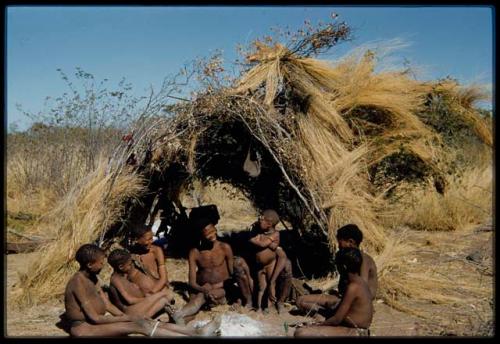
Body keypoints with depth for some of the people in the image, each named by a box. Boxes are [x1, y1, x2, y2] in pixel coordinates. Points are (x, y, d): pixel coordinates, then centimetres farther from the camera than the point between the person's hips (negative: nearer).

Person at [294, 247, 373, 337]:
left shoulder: (353, 287, -20)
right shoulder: (361, 282, 9)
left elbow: (337, 319, -18)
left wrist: (317, 325, -4)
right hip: (357, 331, 10)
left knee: (300, 333, -20)